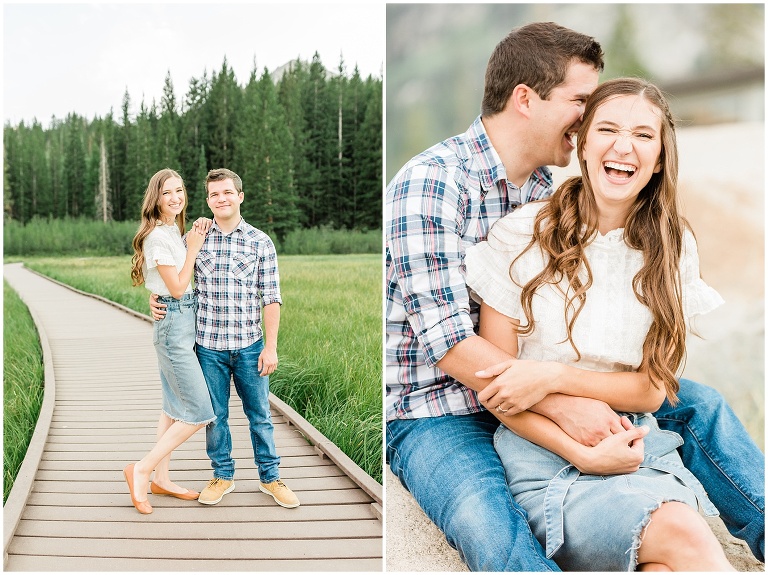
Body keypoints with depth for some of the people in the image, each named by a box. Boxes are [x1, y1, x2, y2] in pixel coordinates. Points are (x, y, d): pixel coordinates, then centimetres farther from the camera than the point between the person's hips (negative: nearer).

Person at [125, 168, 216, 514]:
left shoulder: (174, 232, 13)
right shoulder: (157, 236, -16)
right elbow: (177, 288, -16)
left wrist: (195, 238, 9)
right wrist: (192, 249, -11)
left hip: (181, 325, 10)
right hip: (174, 325, -10)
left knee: (174, 408, 15)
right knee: (199, 413, -8)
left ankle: (160, 479, 24)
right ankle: (142, 470, 1)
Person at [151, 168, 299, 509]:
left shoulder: (260, 242, -1)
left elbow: (271, 298, -2)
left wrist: (271, 346, -6)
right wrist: (156, 300, -5)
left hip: (250, 346, -1)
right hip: (208, 345, 1)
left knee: (259, 415, 9)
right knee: (215, 415, 12)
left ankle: (270, 478, 24)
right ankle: (223, 476, 28)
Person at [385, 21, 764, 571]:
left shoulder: (547, 188, 9)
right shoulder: (431, 181, -17)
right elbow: (447, 341, -23)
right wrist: (561, 403, -29)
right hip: (437, 415, -7)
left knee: (698, 403, 0)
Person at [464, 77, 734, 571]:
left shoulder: (672, 247, 7)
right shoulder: (523, 234, -1)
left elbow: (652, 389, 4)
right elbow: (496, 383, 0)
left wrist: (556, 377, -13)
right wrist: (582, 455, -13)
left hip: (640, 451, 3)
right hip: (545, 456, -3)